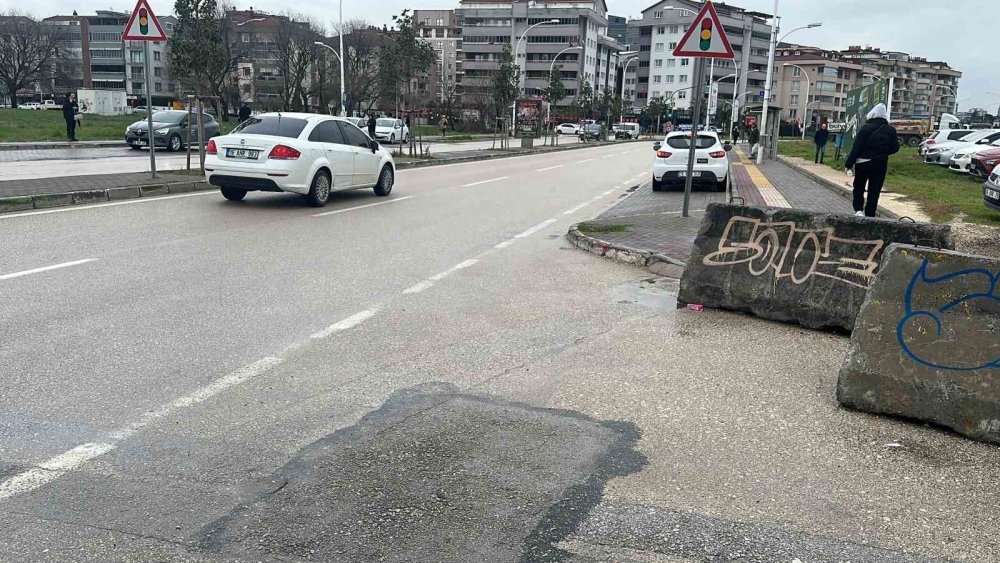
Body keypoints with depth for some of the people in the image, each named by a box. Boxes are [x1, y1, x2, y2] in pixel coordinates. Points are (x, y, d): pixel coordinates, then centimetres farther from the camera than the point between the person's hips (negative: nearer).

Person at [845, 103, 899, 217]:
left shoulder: (865, 128, -11)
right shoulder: (891, 130, -1)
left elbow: (856, 148, -13)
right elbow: (895, 148, 6)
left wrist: (849, 164, -10)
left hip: (863, 163, -2)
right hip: (880, 164, 2)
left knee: (858, 187, 13)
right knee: (874, 191, 8)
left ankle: (858, 210, -4)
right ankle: (869, 215, 8)